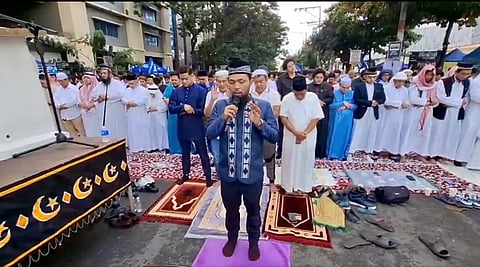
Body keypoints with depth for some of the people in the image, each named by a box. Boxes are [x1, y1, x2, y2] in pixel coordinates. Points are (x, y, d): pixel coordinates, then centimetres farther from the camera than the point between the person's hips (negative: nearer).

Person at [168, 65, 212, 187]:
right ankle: (186, 175, 35)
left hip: (197, 128, -4)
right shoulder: (176, 92, 3)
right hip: (183, 128, 4)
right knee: (185, 153, 18)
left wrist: (191, 110, -12)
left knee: (203, 153, 7)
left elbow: (203, 110, -12)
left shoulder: (201, 90, -9)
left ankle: (208, 176, 20)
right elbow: (171, 108, -4)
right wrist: (183, 107, -19)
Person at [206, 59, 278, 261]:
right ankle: (232, 239, 52)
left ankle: (253, 242, 50)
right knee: (231, 210, 24)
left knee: (253, 210, 22)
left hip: (253, 173, -1)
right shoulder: (220, 106, -4)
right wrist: (223, 118, -25)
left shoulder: (263, 106, -9)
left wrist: (259, 123, -26)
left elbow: (275, 136, -8)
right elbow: (209, 134, -8)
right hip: (228, 172, 2)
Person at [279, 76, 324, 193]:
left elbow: (316, 118, -9)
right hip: (291, 136, 0)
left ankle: (304, 185, 29)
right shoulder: (287, 99, -12)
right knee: (290, 160, 10)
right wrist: (296, 132, -20)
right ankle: (289, 184, 28)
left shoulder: (313, 97, -10)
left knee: (306, 160, 11)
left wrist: (305, 133, -20)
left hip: (308, 136, 1)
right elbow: (284, 118, -11)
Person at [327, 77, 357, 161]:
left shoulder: (352, 94, 2)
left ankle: (343, 154, 22)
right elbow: (331, 105, -14)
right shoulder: (335, 93, -5)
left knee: (345, 136, 10)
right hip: (336, 119, -2)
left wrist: (347, 106, -15)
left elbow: (356, 106, 1)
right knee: (334, 136, 5)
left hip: (347, 119, 2)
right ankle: (332, 154, 15)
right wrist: (343, 103, -20)